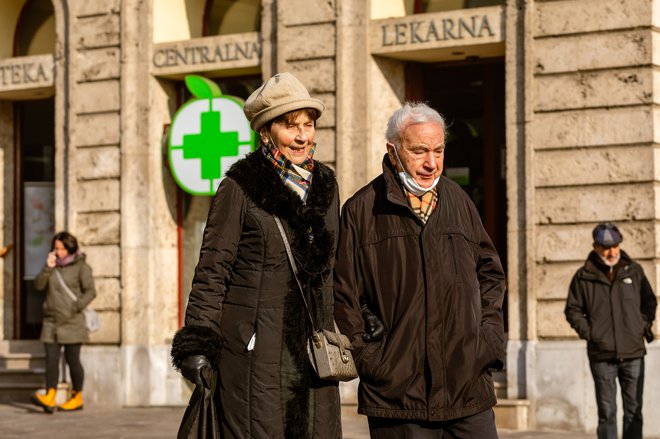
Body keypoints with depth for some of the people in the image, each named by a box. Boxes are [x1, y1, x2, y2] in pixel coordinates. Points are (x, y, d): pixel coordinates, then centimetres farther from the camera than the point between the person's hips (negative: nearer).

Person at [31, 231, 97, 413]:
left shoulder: (81, 267, -3)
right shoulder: (53, 265, 13)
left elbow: (90, 291, -7)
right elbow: (39, 285, 5)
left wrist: (75, 307, -18)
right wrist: (48, 268, -9)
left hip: (72, 322, -4)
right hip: (51, 321, 5)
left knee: (72, 359, 3)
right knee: (51, 359, -5)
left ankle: (77, 398, 13)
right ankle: (49, 399, -13)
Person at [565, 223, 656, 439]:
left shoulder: (634, 271, 6)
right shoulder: (584, 276, 0)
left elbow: (649, 302, 17)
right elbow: (573, 310, 7)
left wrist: (645, 326, 5)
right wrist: (587, 332, -5)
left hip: (633, 354, 2)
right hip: (601, 356, -2)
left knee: (633, 410, 5)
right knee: (606, 412, 2)